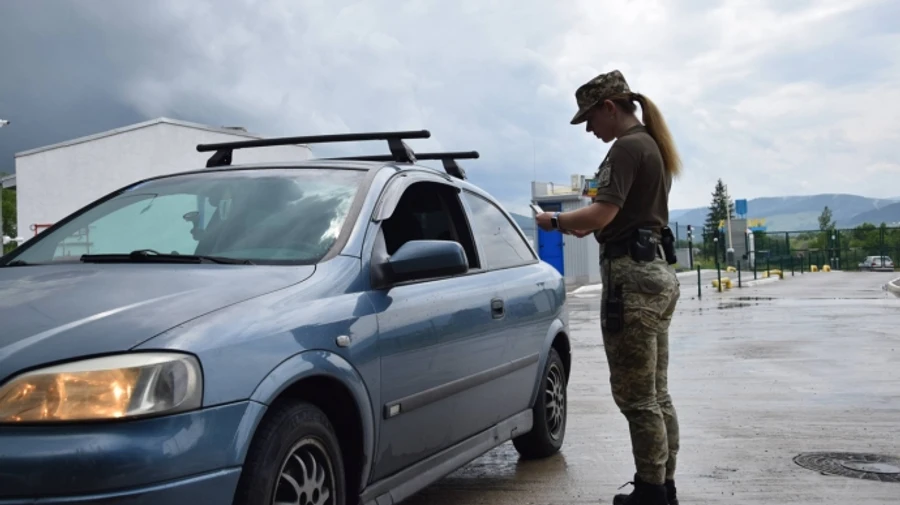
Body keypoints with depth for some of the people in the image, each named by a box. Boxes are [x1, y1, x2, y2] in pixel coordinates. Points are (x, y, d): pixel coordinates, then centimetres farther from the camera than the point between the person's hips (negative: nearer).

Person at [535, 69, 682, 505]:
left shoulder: (627, 147, -11)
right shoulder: (654, 146, 20)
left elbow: (602, 213, -21)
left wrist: (555, 220, -5)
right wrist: (582, 225, 17)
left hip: (632, 275, -11)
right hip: (658, 270, 11)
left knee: (635, 396, -4)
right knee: (656, 394, 13)